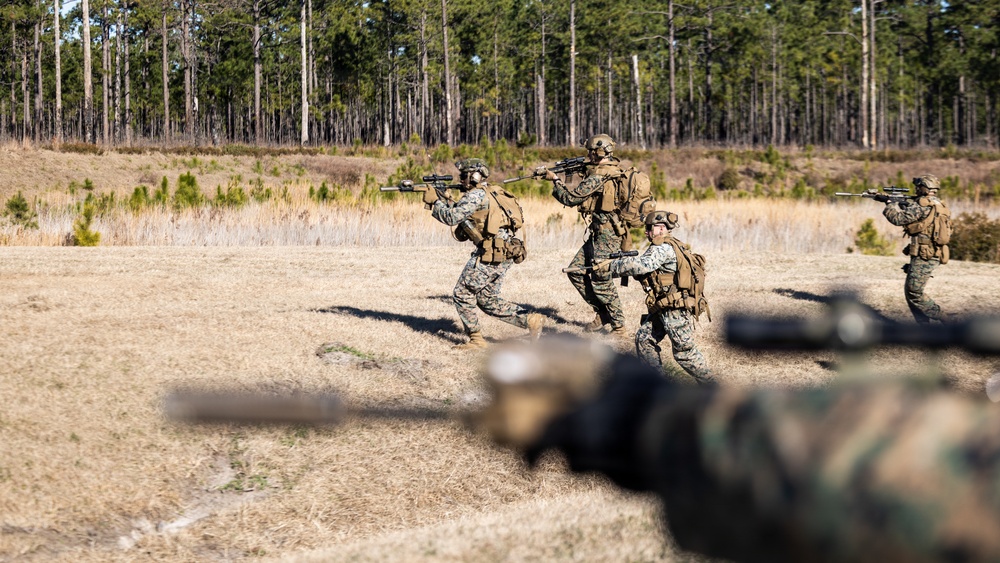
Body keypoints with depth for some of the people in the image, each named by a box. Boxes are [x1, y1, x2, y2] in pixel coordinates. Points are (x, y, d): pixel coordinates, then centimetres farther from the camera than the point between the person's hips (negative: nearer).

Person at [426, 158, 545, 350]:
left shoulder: (477, 194, -10)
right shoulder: (489, 194, 20)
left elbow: (452, 217, -14)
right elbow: (461, 213, 27)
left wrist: (434, 201, -1)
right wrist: (444, 200, 17)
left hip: (490, 253, -10)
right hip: (504, 254, 10)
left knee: (462, 295, 1)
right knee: (488, 300, 16)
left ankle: (476, 339, 4)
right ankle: (530, 320, 8)